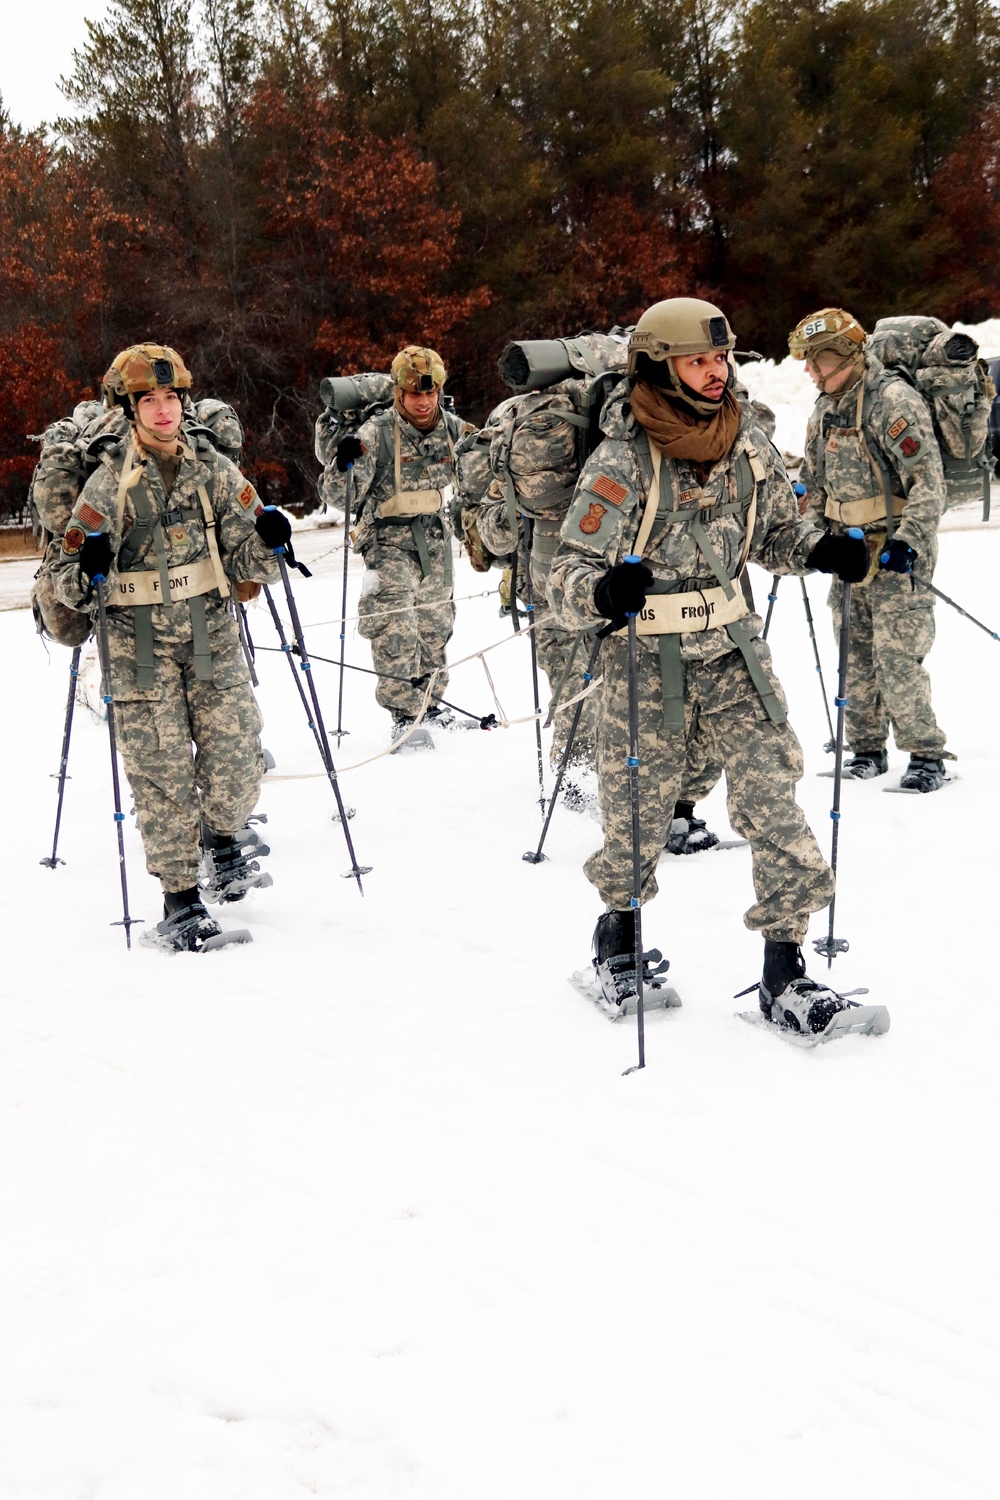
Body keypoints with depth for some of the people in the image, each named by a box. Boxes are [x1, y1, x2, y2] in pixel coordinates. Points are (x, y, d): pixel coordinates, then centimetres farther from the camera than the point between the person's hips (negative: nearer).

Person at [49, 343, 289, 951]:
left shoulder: (215, 469, 4)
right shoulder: (110, 482, -4)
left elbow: (244, 563, 7)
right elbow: (68, 583, -3)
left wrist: (267, 541, -14)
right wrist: (88, 570, -25)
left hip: (214, 635, 2)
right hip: (142, 646, -2)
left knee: (237, 754, -3)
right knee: (162, 771, -3)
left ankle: (224, 842, 28)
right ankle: (180, 897, 9)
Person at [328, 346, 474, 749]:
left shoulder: (451, 428, -2)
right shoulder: (377, 433, -17)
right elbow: (341, 497, -20)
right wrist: (345, 466, -38)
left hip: (435, 539, 5)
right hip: (389, 542, -5)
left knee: (435, 622, 14)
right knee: (396, 629, -15)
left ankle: (430, 701, 30)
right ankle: (404, 715, -10)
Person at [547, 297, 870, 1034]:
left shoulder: (748, 442, 2)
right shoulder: (621, 464, -14)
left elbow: (775, 529, 16)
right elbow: (569, 574, -14)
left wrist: (821, 550, -5)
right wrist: (602, 593, -37)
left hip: (734, 653, 4)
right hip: (647, 666, -3)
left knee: (773, 796, -8)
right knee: (636, 815, 8)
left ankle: (785, 969, 0)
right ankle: (619, 928, 39)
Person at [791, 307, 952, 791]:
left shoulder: (894, 401, -15)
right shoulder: (824, 411, 11)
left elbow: (928, 482, -20)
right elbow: (813, 480, 24)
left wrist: (907, 541, -29)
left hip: (896, 553, -8)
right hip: (848, 552, 8)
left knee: (897, 658, -12)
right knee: (855, 655, 10)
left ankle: (927, 755, -2)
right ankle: (867, 749, 22)